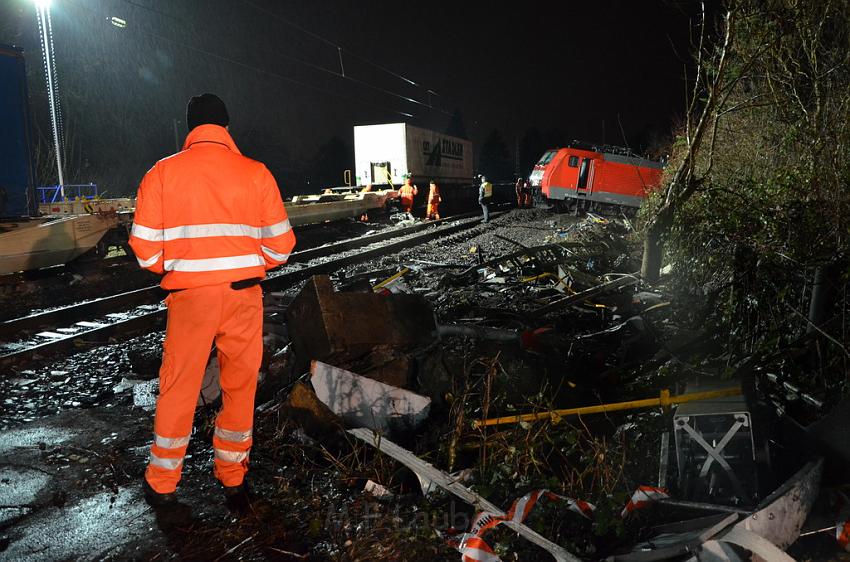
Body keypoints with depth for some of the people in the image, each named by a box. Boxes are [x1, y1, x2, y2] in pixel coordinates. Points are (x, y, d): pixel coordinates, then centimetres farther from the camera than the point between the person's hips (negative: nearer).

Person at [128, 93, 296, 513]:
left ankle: (162, 484, 29)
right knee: (240, 388, 14)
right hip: (244, 295, 0)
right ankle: (233, 479, 27)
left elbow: (145, 249, -3)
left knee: (178, 388, 14)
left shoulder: (162, 173, -1)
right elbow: (280, 245, -2)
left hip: (189, 297, 0)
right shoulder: (256, 173, -2)